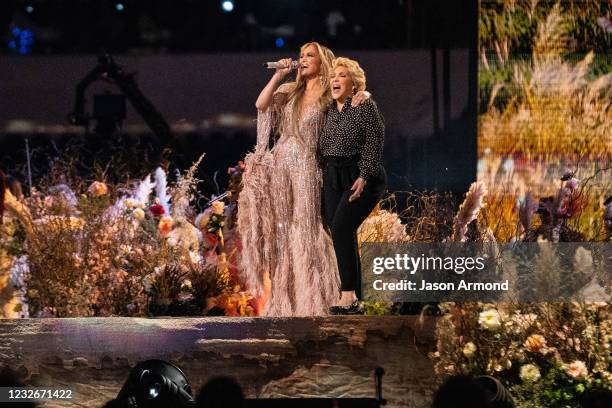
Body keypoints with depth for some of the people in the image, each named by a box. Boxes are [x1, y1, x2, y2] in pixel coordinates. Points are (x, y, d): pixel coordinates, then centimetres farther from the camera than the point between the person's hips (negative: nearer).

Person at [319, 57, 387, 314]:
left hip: (361, 179, -7)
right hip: (333, 179, 7)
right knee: (341, 235, 2)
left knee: (341, 227, -22)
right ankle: (355, 300, 5)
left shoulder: (365, 106, -6)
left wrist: (364, 177, -20)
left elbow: (374, 143, -12)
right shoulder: (330, 111, 14)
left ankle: (349, 295, -22)